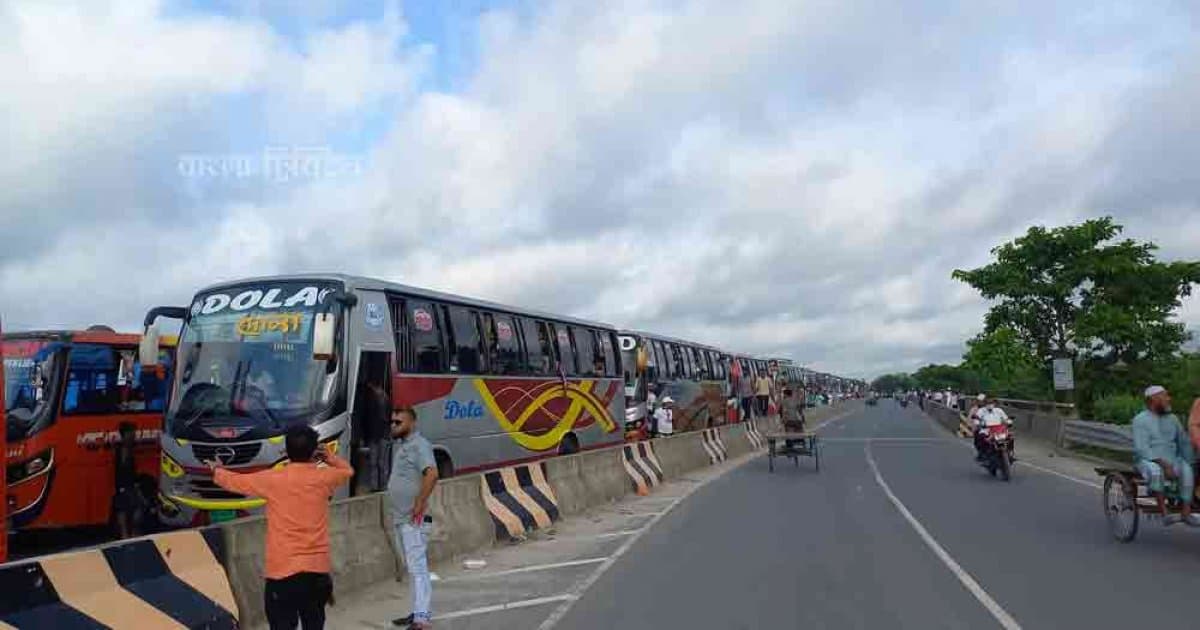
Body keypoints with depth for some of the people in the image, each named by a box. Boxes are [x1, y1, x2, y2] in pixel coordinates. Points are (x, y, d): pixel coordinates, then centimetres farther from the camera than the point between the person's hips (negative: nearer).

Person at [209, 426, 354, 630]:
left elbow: (235, 481, 12)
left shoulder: (272, 479, -5)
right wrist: (329, 456, 33)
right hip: (317, 569, 2)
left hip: (282, 570, -2)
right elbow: (348, 471, 21)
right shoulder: (323, 478, -1)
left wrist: (217, 470, 31)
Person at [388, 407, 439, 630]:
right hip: (399, 519, 10)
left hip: (413, 520, -10)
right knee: (411, 568, 15)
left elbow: (432, 474, -28)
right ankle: (418, 612, 24)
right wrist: (396, 511, 17)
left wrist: (419, 505, -25)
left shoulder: (419, 444, -13)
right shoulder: (398, 445, 16)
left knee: (417, 567, -10)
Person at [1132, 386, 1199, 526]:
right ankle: (1165, 514, -34)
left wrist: (1188, 463, -3)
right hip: (1148, 461, -5)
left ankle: (1186, 513, -25)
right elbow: (1141, 448, -13)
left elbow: (1185, 442, 13)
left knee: (1187, 471, -26)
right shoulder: (1140, 419, -4)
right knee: (1156, 471, -36)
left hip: (1171, 461, 5)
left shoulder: (1172, 418, 14)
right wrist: (1163, 464, -24)